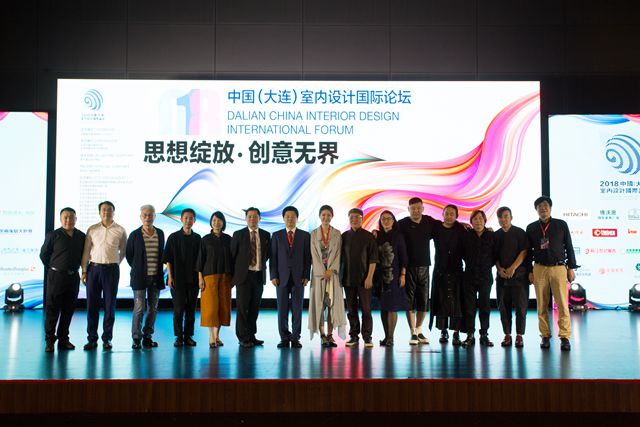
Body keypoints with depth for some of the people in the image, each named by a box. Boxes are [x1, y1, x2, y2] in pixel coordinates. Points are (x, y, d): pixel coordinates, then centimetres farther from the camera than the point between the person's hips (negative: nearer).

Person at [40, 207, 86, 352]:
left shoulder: (81, 236, 6)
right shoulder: (53, 235, -4)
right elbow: (43, 254, 2)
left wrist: (75, 268, 10)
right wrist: (53, 268, 3)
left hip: (73, 277, 4)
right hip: (56, 276, -4)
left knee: (69, 309, 7)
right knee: (52, 309, -1)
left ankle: (63, 339, 15)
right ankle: (49, 340, 6)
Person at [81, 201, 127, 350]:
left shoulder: (120, 230, 2)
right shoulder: (92, 230, 6)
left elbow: (123, 252, 13)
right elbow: (86, 251, 6)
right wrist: (84, 271, 3)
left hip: (111, 269, -1)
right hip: (94, 268, 1)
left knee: (110, 305, 3)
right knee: (92, 304, 3)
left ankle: (107, 338, 12)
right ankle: (92, 339, 11)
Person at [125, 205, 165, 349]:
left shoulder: (160, 234, 7)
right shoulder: (135, 235, -3)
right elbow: (128, 255, 5)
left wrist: (159, 270, 11)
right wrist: (137, 269, 7)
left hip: (156, 277, 3)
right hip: (140, 277, -3)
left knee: (153, 308, 7)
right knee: (139, 308, -4)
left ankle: (148, 337, 17)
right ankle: (136, 338, 5)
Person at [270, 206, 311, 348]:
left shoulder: (305, 235, 7)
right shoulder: (276, 235, 9)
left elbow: (308, 257, 4)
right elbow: (273, 257, 5)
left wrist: (306, 276, -4)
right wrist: (273, 276, -4)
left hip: (298, 277, 0)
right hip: (282, 277, 0)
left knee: (297, 309, 1)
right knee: (282, 309, 1)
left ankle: (295, 338, 7)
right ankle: (284, 338, 9)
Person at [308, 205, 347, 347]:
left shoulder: (337, 234, 7)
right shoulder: (314, 233, 5)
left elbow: (337, 254, 2)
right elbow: (314, 254, 0)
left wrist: (331, 270, -11)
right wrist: (323, 272, -9)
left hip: (333, 272, 1)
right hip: (318, 272, 0)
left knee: (333, 302, -3)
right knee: (319, 303, -3)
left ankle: (330, 335, 2)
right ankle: (323, 336, 0)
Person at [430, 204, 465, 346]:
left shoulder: (461, 230, 1)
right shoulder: (436, 228, 4)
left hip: (456, 270, -1)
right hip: (440, 271, 1)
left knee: (456, 301, -5)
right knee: (441, 301, 3)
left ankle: (456, 333, -2)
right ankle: (443, 331, 14)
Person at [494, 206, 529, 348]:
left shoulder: (520, 233, 1)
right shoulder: (496, 235, 12)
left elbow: (524, 252, -6)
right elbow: (495, 255, 13)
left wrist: (513, 268, -13)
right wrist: (499, 269, -3)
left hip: (519, 274, -3)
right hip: (502, 276, 4)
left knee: (520, 306, -4)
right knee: (504, 306, 4)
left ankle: (519, 335, 2)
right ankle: (507, 335, 11)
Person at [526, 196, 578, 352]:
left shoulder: (561, 225, 5)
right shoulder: (531, 228, 8)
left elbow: (569, 247, 7)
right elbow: (529, 251, 12)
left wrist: (571, 268, 4)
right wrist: (530, 271, 8)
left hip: (559, 268, -1)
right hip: (539, 269, 1)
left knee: (563, 304, -7)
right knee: (542, 305, 2)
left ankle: (565, 337, -2)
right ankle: (545, 336, 9)